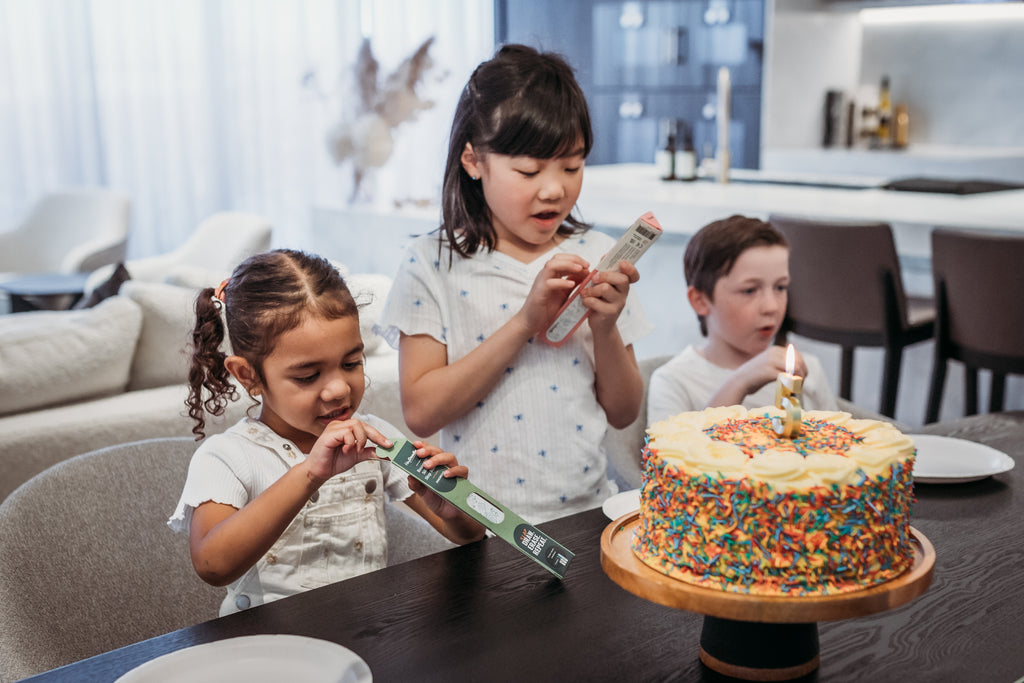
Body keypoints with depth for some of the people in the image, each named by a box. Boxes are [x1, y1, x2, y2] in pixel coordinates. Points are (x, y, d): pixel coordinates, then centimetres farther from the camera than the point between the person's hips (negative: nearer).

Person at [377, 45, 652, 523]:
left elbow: (623, 413, 8)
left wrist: (605, 330, -10)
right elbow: (421, 412, -12)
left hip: (588, 513, 3)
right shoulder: (432, 264, -3)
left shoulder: (596, 256, 5)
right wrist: (524, 323, -16)